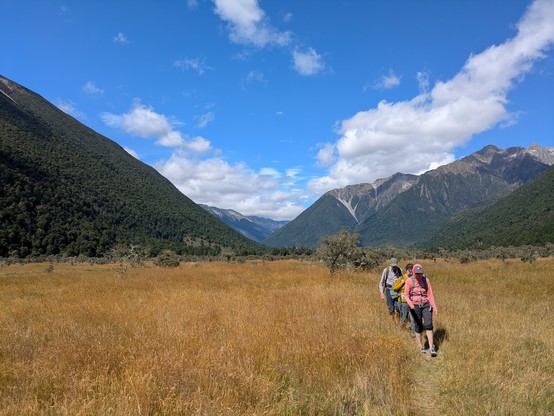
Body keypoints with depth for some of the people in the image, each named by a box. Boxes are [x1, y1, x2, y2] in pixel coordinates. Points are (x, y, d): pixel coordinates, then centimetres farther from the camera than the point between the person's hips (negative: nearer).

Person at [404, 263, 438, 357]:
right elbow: (406, 295, -5)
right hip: (415, 306, -1)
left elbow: (430, 294, 3)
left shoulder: (426, 280, 1)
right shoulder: (409, 281, -5)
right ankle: (420, 346, 22)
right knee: (418, 327, 6)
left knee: (428, 325, -12)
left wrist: (434, 307, -2)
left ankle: (431, 348, -8)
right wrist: (410, 303, -25)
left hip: (426, 305, 1)